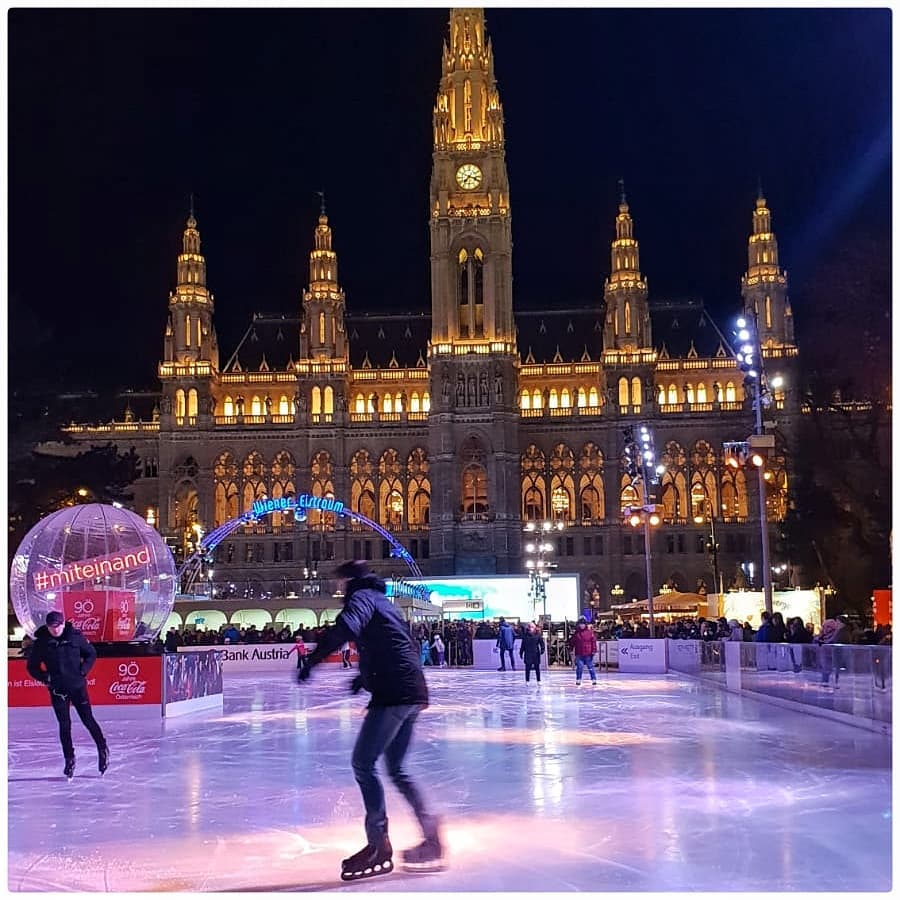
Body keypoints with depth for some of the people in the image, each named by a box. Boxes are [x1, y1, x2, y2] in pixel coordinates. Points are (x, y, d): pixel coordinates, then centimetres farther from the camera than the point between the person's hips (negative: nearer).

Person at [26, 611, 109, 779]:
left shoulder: (75, 636, -6)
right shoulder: (41, 643, -6)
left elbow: (91, 654, 7)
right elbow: (32, 666, 5)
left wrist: (83, 670, -6)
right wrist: (46, 677, -8)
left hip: (78, 686, -1)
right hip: (57, 690, 1)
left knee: (88, 720, 1)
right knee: (64, 725, 4)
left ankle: (103, 749, 20)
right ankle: (69, 759, 16)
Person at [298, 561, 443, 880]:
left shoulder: (362, 597, -2)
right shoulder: (384, 602, 25)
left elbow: (345, 628, -25)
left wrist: (312, 660, -24)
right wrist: (367, 674, 31)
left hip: (392, 694, -9)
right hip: (413, 692, 9)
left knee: (363, 763, -3)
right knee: (396, 769, 17)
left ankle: (379, 845, -2)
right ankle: (431, 836, 15)